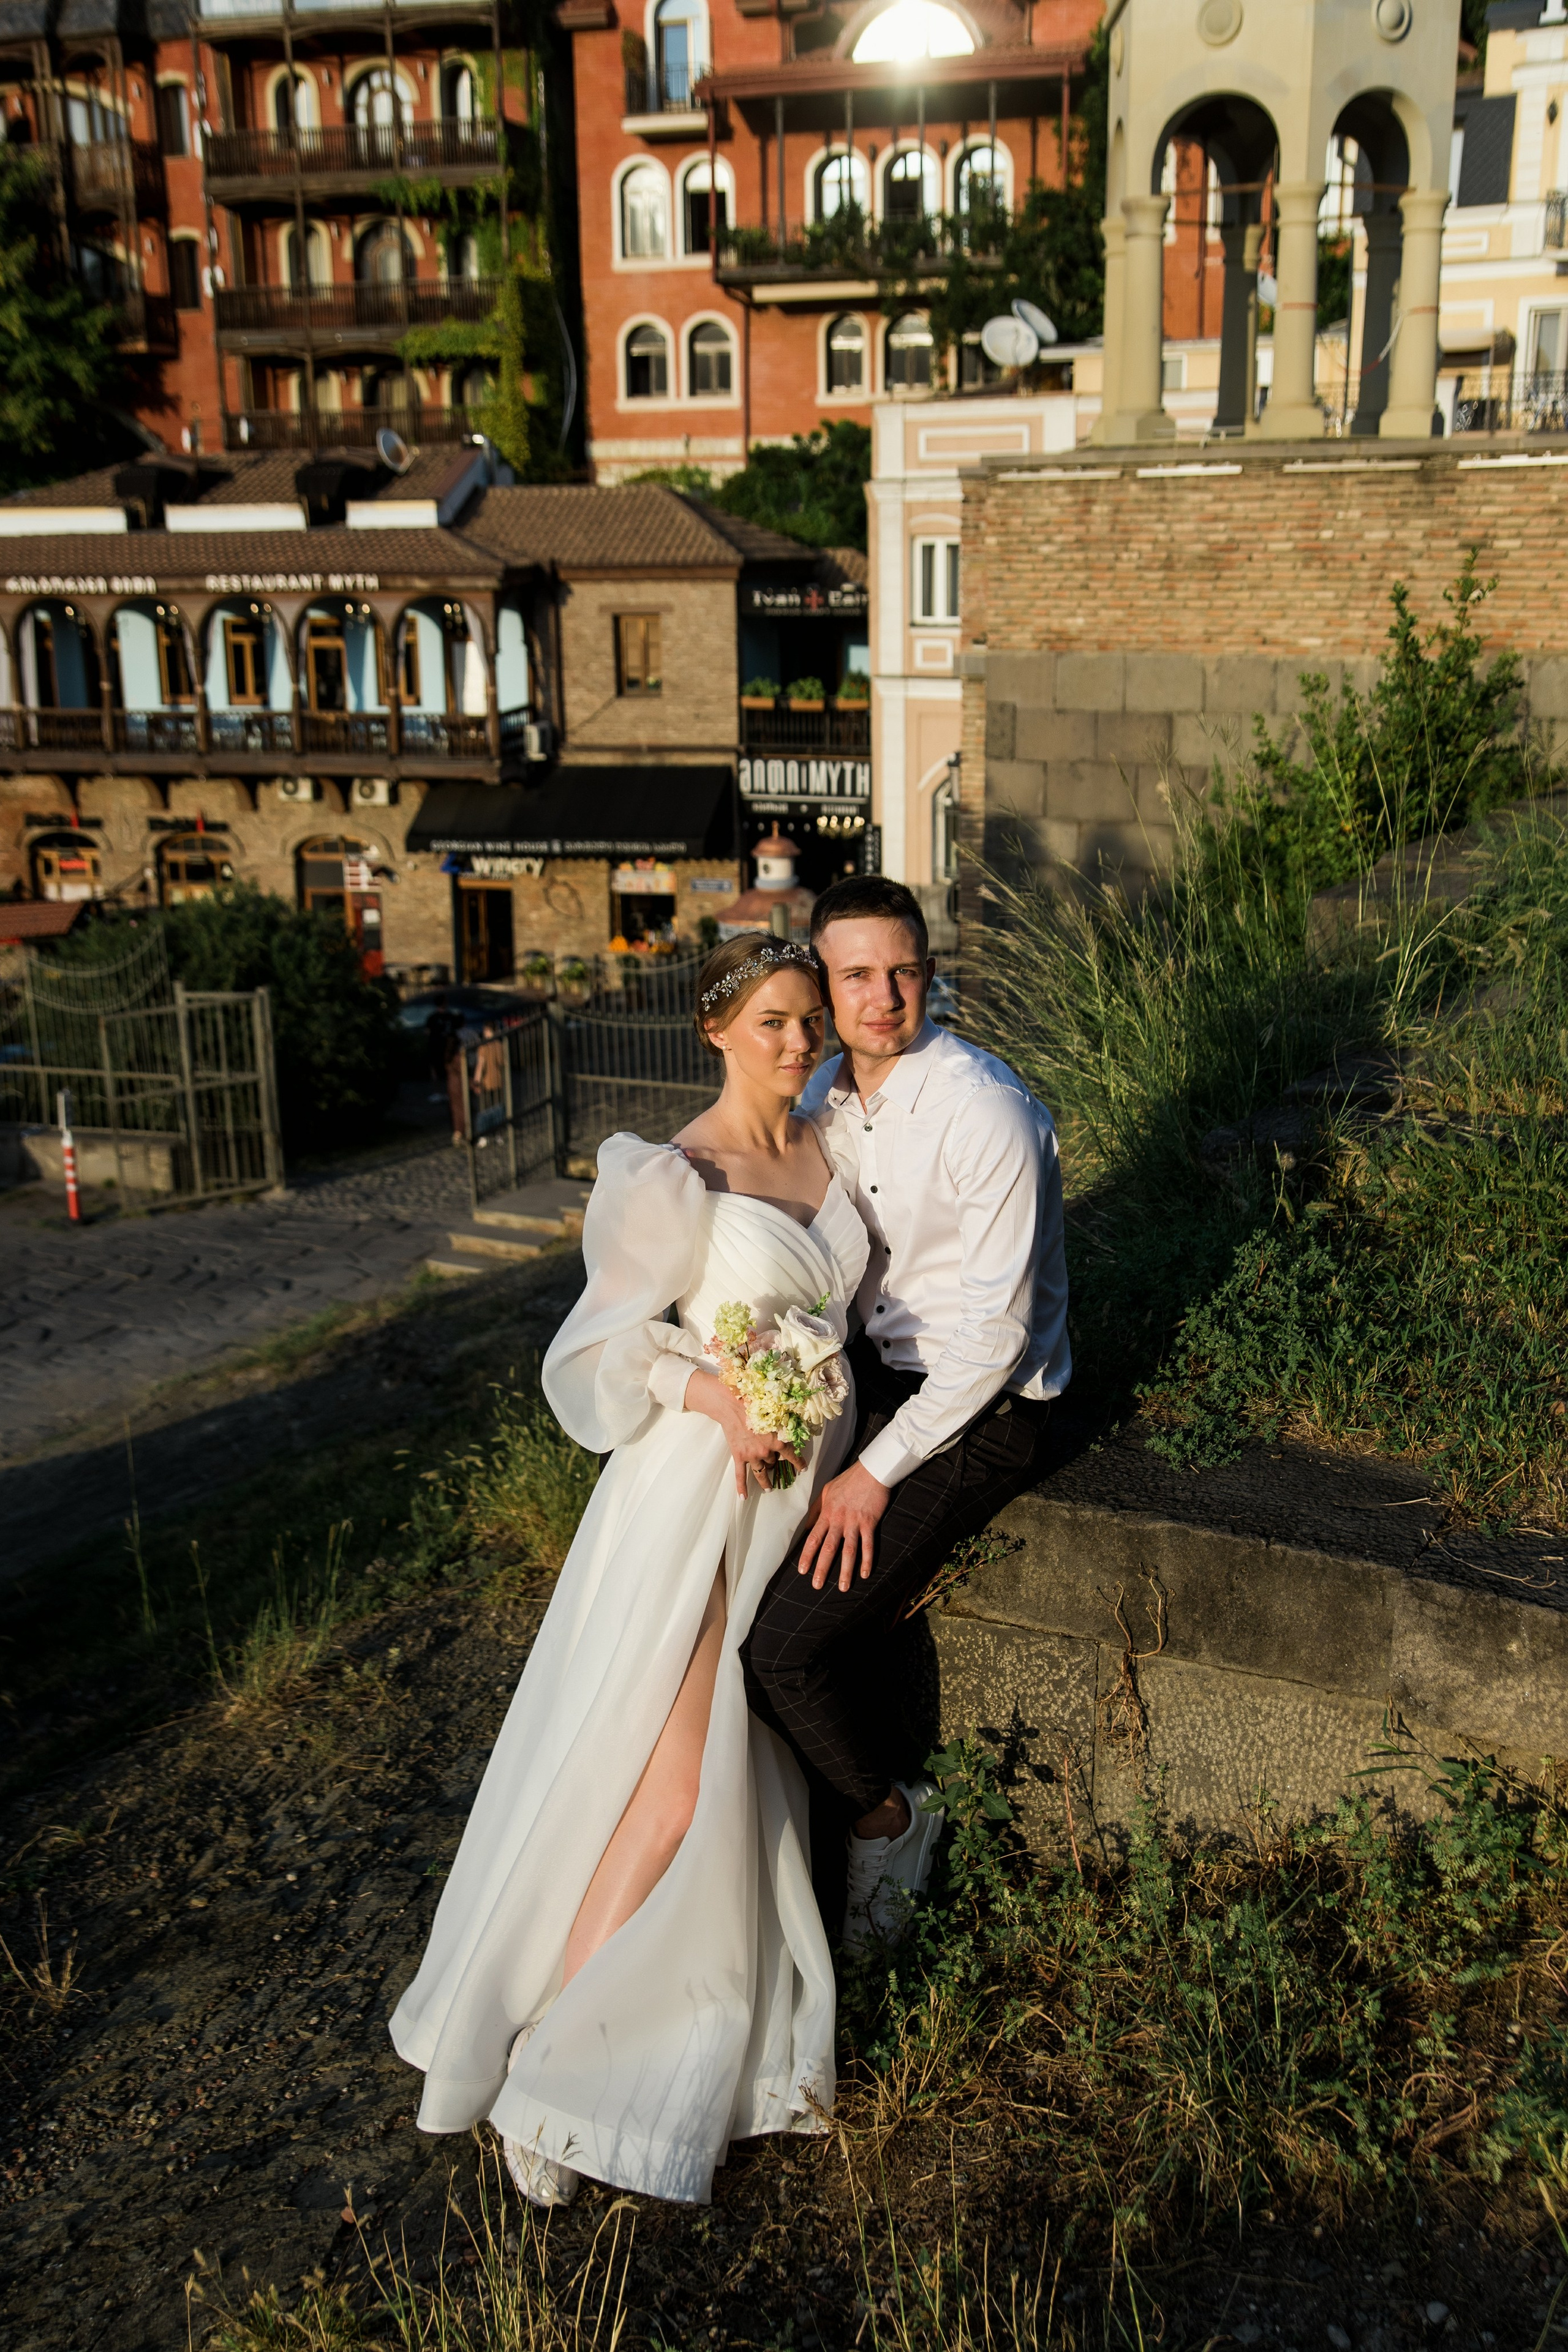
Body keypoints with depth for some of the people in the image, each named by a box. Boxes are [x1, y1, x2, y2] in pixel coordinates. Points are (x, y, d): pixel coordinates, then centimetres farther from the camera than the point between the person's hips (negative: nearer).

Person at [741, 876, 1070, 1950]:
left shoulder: (985, 1113, -23)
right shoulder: (824, 1096, 1)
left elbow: (994, 1332, -22)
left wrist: (879, 1472, -18)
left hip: (982, 1410, -7)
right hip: (879, 1372, 8)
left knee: (786, 1649, -14)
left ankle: (887, 1811, 17)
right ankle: (895, 1791, 20)